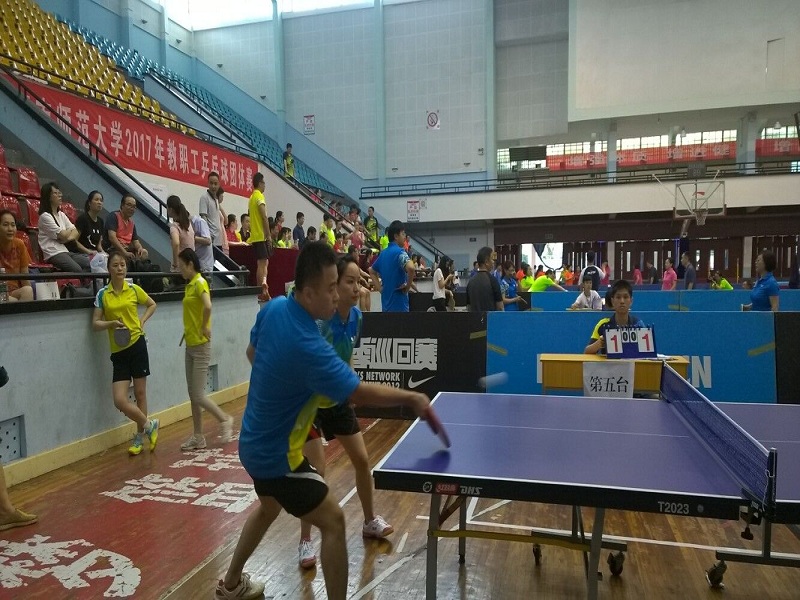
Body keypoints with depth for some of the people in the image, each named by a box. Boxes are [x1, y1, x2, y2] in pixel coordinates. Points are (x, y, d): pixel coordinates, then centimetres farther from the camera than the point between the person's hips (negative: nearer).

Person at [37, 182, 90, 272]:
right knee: (77, 270, -29)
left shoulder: (61, 215, 18)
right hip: (53, 254, -8)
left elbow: (76, 232, 12)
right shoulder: (45, 216, -6)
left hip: (65, 251, 8)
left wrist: (68, 238, -9)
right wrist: (71, 229, 11)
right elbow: (63, 235, -10)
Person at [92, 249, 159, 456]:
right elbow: (95, 324, 1)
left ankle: (139, 437, 24)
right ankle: (149, 425, 17)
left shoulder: (134, 289, 0)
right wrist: (111, 323, -18)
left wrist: (142, 321, 1)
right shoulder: (102, 294, 1)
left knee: (140, 393, 7)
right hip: (118, 351, 1)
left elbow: (152, 305, 17)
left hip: (137, 345, -1)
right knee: (119, 400, -6)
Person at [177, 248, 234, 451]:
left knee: (198, 396, -5)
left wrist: (204, 328, -21)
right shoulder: (190, 284, 12)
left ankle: (225, 419, 17)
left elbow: (208, 306, -33)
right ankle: (198, 437, 20)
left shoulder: (200, 282, -15)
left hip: (200, 346, -9)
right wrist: (189, 330, 11)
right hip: (190, 345, 9)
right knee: (192, 395, 12)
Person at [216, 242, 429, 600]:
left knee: (269, 507, 32)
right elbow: (361, 393, -27)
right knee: (333, 521, -2)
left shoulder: (274, 308, -9)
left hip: (256, 443, 9)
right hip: (276, 454, -9)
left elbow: (252, 353, 9)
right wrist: (411, 397, -17)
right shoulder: (309, 348, -34)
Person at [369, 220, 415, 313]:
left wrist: (380, 288, 13)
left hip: (386, 303, 8)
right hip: (398, 302, -8)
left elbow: (371, 271, 22)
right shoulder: (399, 252, -14)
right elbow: (411, 267, -32)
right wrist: (408, 286, -17)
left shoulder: (383, 253, 10)